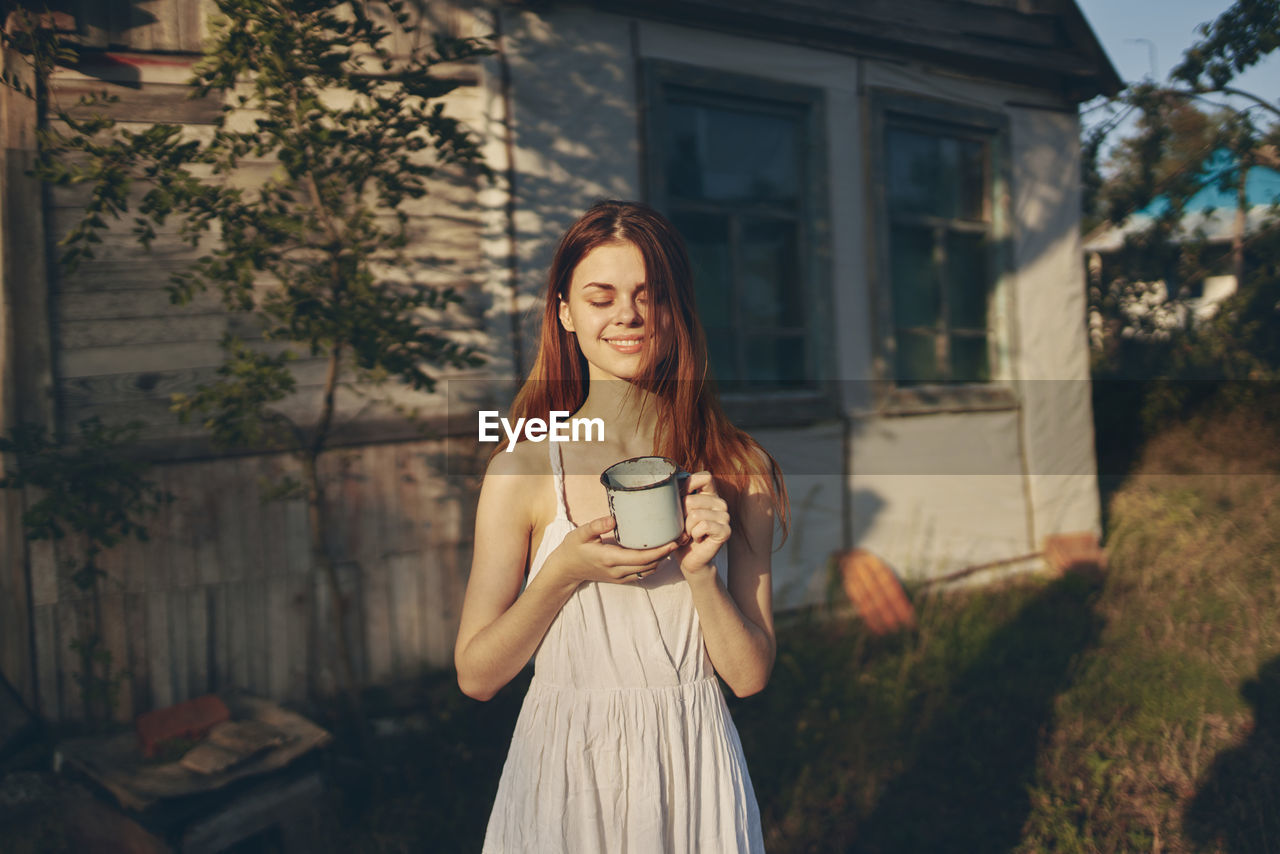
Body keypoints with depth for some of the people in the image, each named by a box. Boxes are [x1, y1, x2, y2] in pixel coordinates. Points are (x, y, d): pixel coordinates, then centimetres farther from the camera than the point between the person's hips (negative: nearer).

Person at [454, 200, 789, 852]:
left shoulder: (738, 469, -6)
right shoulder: (522, 469, -10)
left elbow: (750, 675, -4)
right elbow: (475, 676, -6)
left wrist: (700, 572, -20)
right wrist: (563, 573, -20)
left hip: (691, 774, 1)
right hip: (563, 774, -1)